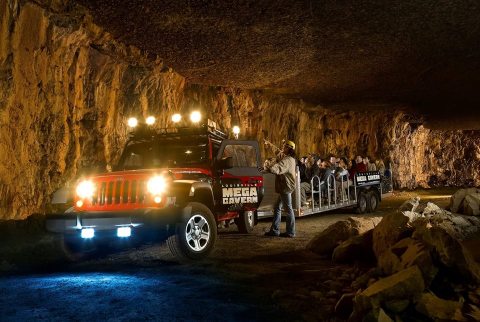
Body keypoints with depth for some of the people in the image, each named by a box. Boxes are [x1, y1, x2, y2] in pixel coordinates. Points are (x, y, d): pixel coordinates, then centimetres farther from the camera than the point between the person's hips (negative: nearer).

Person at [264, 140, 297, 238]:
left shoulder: (287, 160, -17)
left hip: (286, 187, -11)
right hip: (285, 187, 11)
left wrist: (270, 169, -49)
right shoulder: (290, 159, 17)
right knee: (277, 208, 13)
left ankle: (290, 232, 2)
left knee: (288, 209, -4)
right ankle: (274, 230, 18)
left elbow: (278, 169, -35)